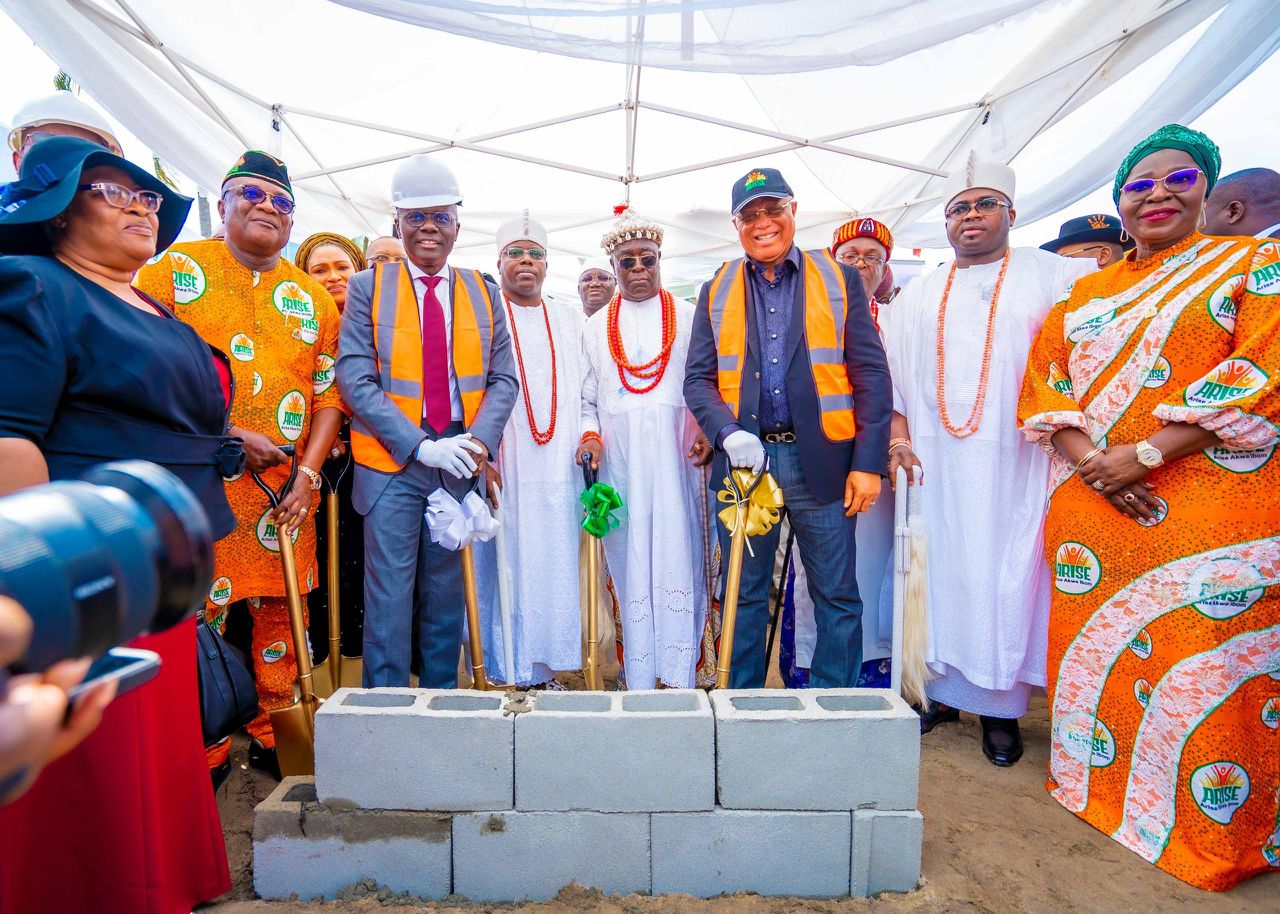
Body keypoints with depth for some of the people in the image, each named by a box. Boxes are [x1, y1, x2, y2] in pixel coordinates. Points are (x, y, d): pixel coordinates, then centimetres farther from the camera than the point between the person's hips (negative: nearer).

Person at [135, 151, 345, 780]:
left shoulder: (314, 298, 12)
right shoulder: (174, 270, 2)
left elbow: (329, 396, 9)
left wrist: (308, 474, -3)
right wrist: (232, 436, -14)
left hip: (287, 487, 4)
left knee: (280, 610, 8)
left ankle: (272, 736, 24)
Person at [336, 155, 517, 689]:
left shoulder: (482, 293, 9)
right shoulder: (368, 287, 1)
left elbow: (503, 378, 6)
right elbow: (355, 379, -7)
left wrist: (480, 440, -12)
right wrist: (421, 445, -17)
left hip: (459, 462, 3)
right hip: (392, 463, -2)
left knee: (446, 591, 12)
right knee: (390, 594, 1)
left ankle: (443, 696, 27)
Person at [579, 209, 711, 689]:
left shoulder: (689, 318, 11)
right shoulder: (595, 327, 15)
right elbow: (586, 398, 14)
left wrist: (710, 431, -10)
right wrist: (590, 434, -5)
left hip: (676, 461, -1)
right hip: (619, 465, 1)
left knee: (678, 556, -4)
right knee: (629, 563, 2)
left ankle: (680, 676, 4)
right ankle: (638, 678, 10)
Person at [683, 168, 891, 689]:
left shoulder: (840, 280, 6)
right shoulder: (716, 291, 11)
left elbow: (871, 376, 1)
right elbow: (698, 379, 5)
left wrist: (868, 463, -7)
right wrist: (729, 433, -14)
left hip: (822, 461, -1)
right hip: (743, 459, 2)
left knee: (837, 598, 6)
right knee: (744, 597, 11)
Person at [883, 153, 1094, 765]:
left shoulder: (1054, 276, 8)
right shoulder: (917, 297, 17)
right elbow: (888, 373, 12)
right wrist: (898, 437, -1)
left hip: (1017, 466, -2)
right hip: (936, 467, 3)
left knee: (1006, 575, 0)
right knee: (941, 571, 5)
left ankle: (1000, 707, 13)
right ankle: (941, 691, 18)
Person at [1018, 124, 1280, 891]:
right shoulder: (1086, 293, 16)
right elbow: (1044, 381, 7)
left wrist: (1146, 454, -17)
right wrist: (1088, 460, -10)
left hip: (1210, 506, -3)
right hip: (1092, 509, 4)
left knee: (1202, 664, 0)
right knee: (1095, 652, 9)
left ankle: (1213, 836, 19)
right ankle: (1099, 784, 28)